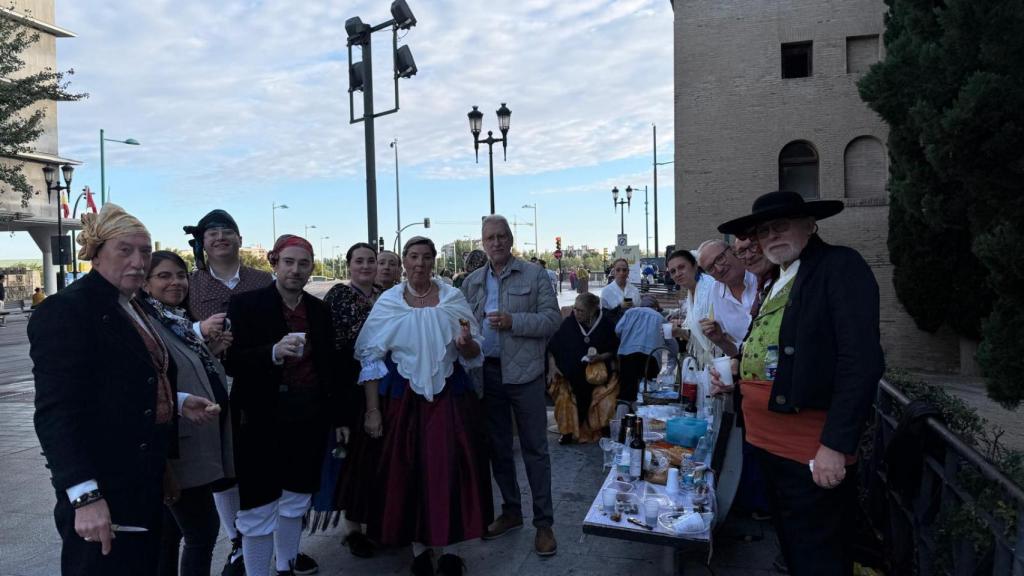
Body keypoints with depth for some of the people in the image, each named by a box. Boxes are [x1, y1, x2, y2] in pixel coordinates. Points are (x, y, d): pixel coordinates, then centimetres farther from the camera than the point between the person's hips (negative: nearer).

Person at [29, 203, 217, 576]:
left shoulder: (132, 308, 12)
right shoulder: (65, 311, -15)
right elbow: (56, 413, -22)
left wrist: (178, 402, 6)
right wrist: (84, 495, -27)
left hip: (145, 481, 9)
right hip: (102, 492, -9)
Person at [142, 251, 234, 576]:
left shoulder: (180, 321, 14)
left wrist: (211, 352, 3)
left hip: (197, 445, 9)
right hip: (180, 448, -9)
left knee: (170, 532, 19)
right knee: (203, 531, -2)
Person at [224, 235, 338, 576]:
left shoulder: (320, 310, 7)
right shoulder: (246, 304, -5)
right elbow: (231, 362, -12)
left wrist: (337, 416, 11)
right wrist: (274, 352, -28)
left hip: (309, 417, 4)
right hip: (262, 419, -4)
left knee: (295, 502, 17)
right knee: (260, 509, 1)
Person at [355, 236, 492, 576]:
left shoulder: (453, 298, 2)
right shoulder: (387, 302, -1)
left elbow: (474, 355, 5)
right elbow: (371, 358, -1)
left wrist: (466, 344, -19)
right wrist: (372, 410, -6)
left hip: (449, 397, 1)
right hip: (403, 399, 0)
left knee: (449, 469, 1)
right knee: (408, 471, 4)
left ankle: (442, 545, 20)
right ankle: (419, 546, 23)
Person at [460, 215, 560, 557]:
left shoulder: (534, 275, -2)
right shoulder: (471, 283, 10)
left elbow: (552, 319, -8)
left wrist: (513, 321, -19)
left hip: (523, 372, -4)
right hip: (486, 372, 5)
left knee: (534, 448, 3)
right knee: (497, 447, 15)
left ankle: (543, 522, 14)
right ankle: (511, 512, 31)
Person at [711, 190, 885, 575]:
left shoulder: (840, 266, -10)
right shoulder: (778, 283, 16)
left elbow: (861, 361, -19)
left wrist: (836, 445, -23)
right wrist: (737, 371, 5)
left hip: (814, 452, -8)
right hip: (769, 443, 8)